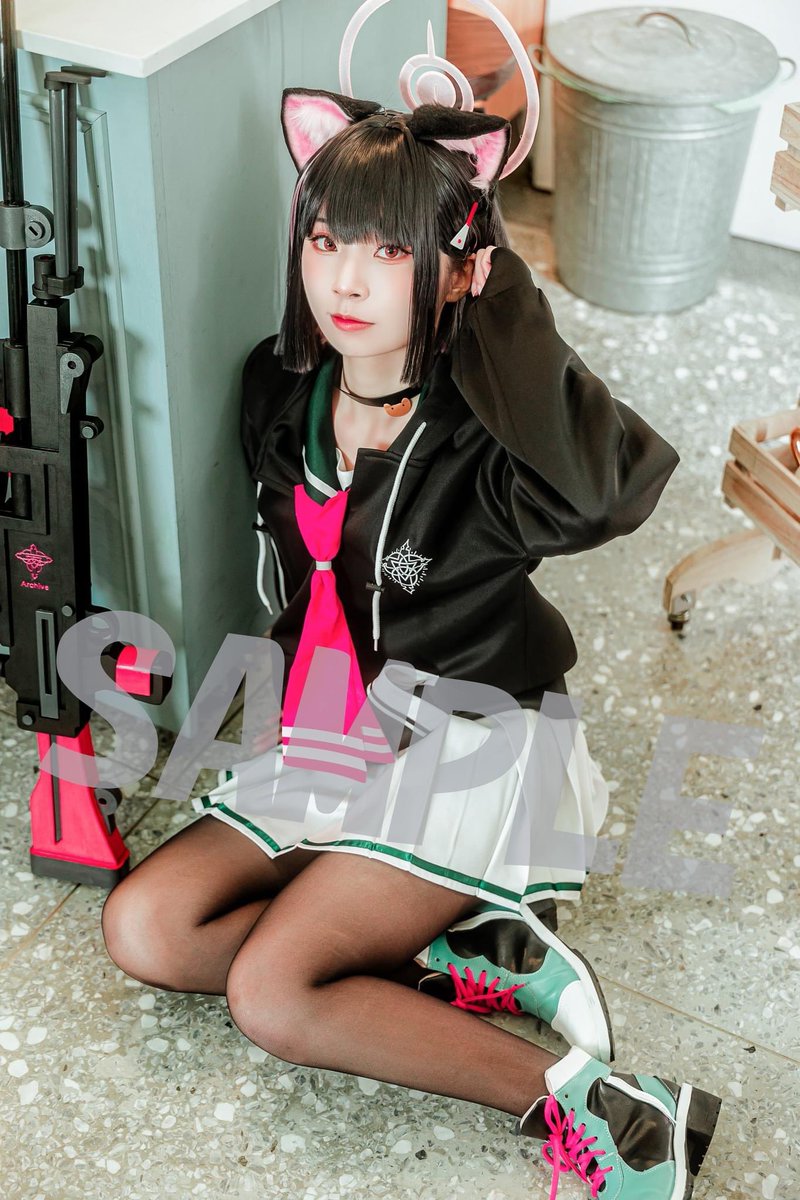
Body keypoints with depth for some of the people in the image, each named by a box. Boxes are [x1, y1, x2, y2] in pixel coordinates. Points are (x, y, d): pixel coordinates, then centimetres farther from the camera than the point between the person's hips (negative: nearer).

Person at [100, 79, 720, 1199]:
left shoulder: (481, 432, -21)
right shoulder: (281, 391, -1)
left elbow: (605, 489, -45)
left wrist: (500, 289, -36)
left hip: (470, 741, -7)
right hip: (336, 725, 8)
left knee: (271, 991, -19)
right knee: (144, 927, -6)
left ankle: (586, 1104, -9)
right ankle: (472, 964, -8)